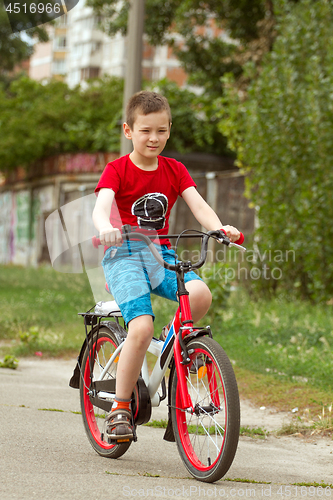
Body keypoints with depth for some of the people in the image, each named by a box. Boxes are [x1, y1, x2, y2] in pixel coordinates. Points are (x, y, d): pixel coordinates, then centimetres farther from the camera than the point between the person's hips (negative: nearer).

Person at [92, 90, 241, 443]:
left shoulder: (174, 170, 11)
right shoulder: (116, 170, -2)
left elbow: (198, 205, -1)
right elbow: (101, 206, -18)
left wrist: (220, 228, -22)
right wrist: (105, 227, -42)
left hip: (161, 255, 4)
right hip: (124, 254, -4)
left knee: (201, 295, -27)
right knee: (142, 326, -25)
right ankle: (120, 407, -10)